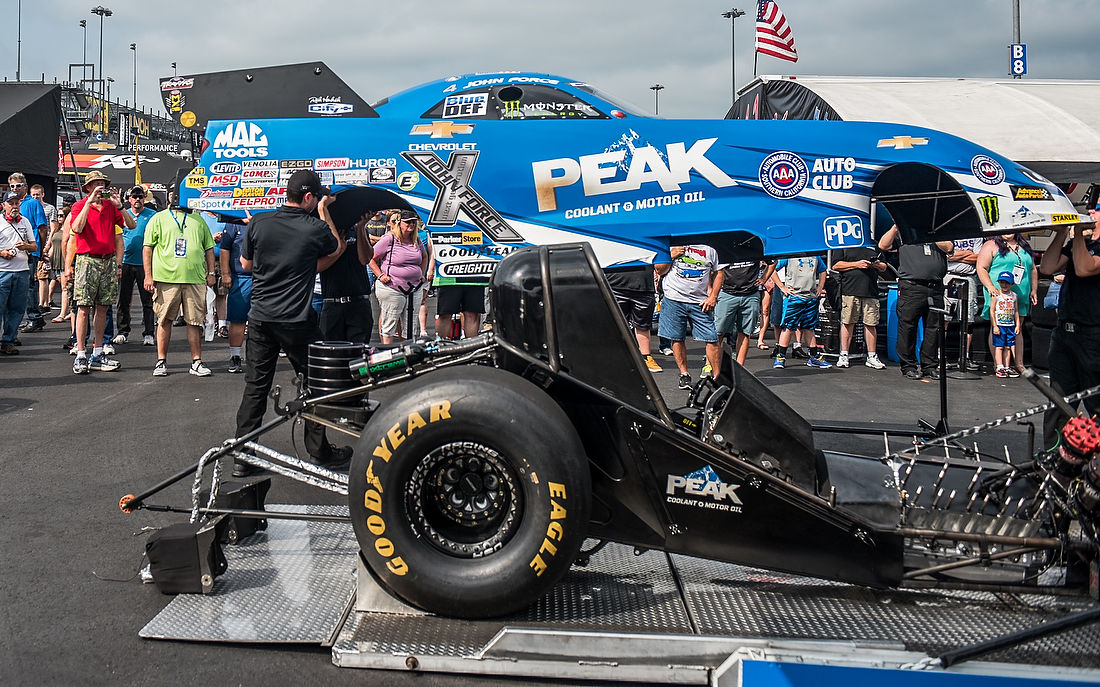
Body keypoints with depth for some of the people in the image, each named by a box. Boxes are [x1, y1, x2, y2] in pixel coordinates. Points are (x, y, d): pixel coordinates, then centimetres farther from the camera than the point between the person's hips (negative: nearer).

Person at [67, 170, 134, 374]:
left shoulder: (110, 206, 12)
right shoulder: (79, 206, 1)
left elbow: (131, 225, 6)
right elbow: (77, 229, -17)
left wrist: (119, 206, -7)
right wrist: (89, 202, -17)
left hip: (109, 261, 4)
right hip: (87, 260, -4)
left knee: (102, 308, 7)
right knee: (84, 308, -6)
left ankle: (98, 355, 13)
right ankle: (80, 356, -3)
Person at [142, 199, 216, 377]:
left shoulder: (198, 219, 18)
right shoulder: (158, 218, 9)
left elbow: (209, 247, 20)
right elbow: (147, 248, 5)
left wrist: (211, 272, 10)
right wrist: (148, 276, -3)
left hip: (195, 279, 2)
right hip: (166, 278, -2)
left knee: (195, 321, 2)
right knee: (164, 320, 3)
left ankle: (197, 362, 7)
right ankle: (161, 361, 12)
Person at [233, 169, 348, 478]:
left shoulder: (258, 224, 0)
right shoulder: (315, 229, -9)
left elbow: (246, 263, 13)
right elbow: (337, 248, 13)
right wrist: (324, 213, 17)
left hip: (260, 318, 3)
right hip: (297, 321, -3)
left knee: (255, 386, 8)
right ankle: (321, 452, 19)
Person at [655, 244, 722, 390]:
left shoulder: (709, 248, 9)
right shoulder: (672, 243, 7)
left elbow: (718, 273, 15)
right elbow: (659, 271, 9)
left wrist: (713, 297, 4)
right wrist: (670, 256, -8)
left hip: (700, 302, 0)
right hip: (674, 300, 0)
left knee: (711, 339, -5)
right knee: (677, 339, 3)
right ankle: (684, 374, 19)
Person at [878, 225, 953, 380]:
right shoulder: (903, 232, 14)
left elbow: (948, 248, -1)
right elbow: (883, 245, 3)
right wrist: (896, 226, -3)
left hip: (935, 288, 2)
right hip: (910, 287, -2)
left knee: (933, 328, 4)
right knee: (907, 327, -3)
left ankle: (929, 366, 13)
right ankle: (908, 366, 5)